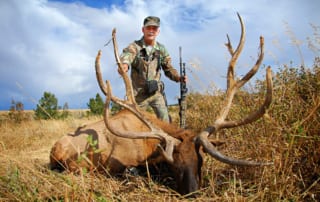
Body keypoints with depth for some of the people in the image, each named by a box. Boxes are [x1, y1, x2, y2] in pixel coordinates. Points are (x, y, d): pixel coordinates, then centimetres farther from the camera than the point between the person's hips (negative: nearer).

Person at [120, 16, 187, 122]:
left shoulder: (161, 49, 2)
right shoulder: (135, 46, -11)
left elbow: (168, 68, 10)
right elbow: (127, 55, -34)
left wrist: (179, 78, -10)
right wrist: (124, 64, -58)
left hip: (157, 92, 3)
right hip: (139, 94, -3)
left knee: (165, 121, 5)